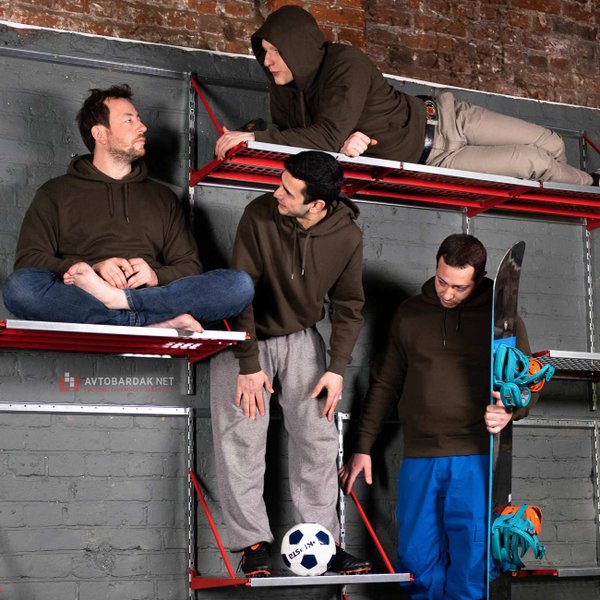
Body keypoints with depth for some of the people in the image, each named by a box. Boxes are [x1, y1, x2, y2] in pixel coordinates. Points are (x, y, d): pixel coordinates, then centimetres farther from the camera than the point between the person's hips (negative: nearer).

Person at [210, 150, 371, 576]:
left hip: (301, 337, 2)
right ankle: (253, 541, 4)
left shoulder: (347, 236, -14)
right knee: (242, 437, -5)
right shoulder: (259, 216, -22)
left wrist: (337, 368, -9)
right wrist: (248, 364, -20)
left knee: (318, 436, -1)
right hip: (246, 336, -2)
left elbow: (349, 305, -3)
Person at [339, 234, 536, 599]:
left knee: (472, 555, -6)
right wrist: (363, 448, 13)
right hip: (420, 457, 3)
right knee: (416, 555, 1)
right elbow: (385, 384, 16)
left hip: (477, 456, -2)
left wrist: (509, 411, -13)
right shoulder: (410, 313, 11)